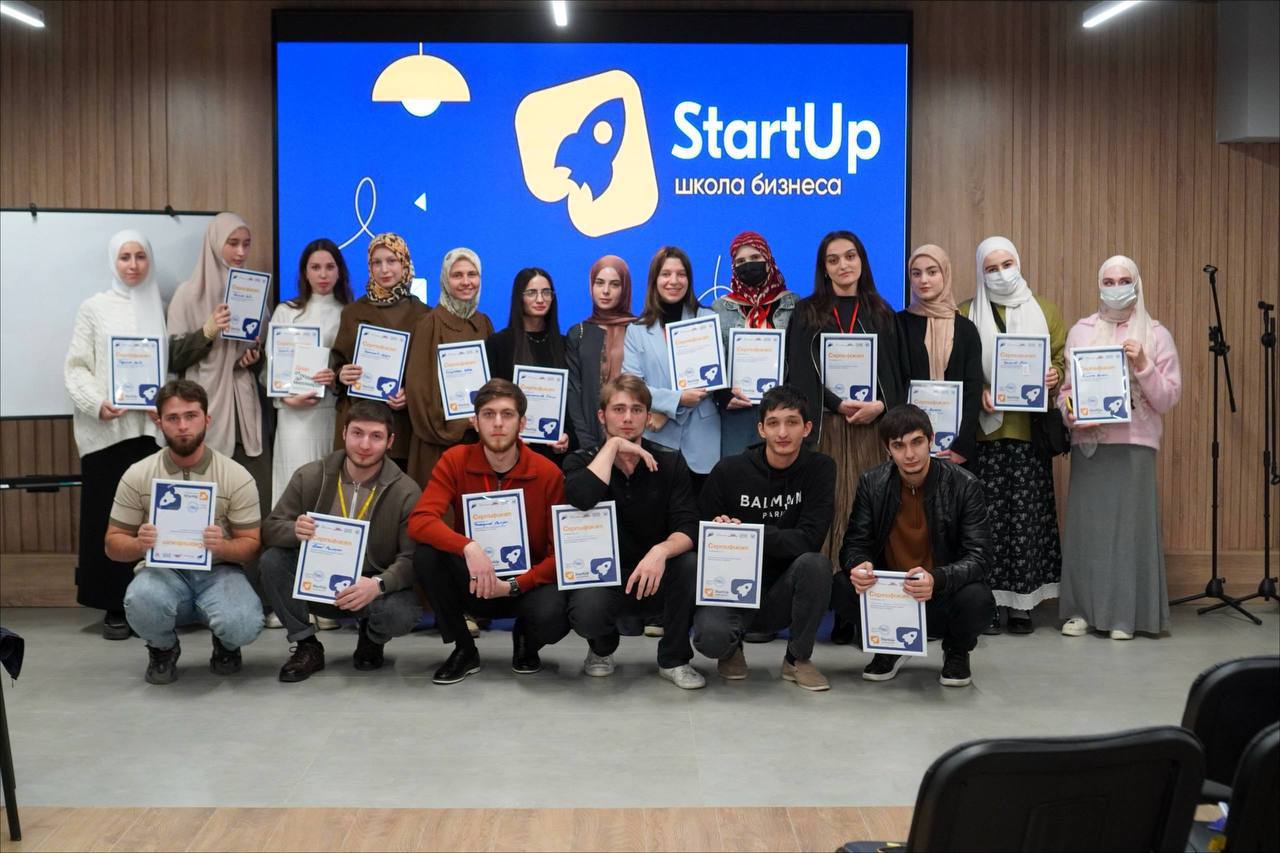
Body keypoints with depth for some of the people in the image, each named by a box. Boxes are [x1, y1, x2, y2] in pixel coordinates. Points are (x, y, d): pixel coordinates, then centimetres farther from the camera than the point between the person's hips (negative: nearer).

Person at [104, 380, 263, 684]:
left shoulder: (237, 476, -5)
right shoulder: (137, 476, -1)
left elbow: (251, 545, -2)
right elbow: (113, 544, 4)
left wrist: (222, 546, -26)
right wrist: (138, 544, -21)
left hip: (217, 571, -1)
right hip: (162, 570, 1)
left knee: (243, 625, -33)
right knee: (141, 602, -36)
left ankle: (225, 646, 10)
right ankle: (163, 649, 3)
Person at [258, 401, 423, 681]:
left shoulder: (406, 492, -11)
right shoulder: (310, 476, -5)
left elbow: (413, 559, -15)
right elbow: (269, 529, -5)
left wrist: (378, 584, -36)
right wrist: (295, 531, -30)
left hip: (375, 588, -2)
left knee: (401, 614, -34)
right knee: (272, 560, -24)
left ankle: (371, 639, 7)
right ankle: (307, 646, -4)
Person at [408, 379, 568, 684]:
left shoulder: (548, 474, -12)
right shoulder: (456, 460, -10)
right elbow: (419, 521, -22)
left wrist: (514, 586, -21)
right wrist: (468, 547, -38)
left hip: (526, 584, -1)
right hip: (473, 584, 2)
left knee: (554, 616, -34)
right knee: (426, 554, -28)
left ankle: (525, 642, 8)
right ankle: (464, 650, -5)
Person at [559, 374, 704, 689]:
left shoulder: (669, 462, -2)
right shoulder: (580, 462, -4)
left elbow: (688, 527, -13)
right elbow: (581, 500, -29)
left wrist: (661, 551, -35)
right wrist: (613, 444, -23)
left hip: (656, 575, 1)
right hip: (603, 576, -1)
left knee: (691, 564, -31)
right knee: (586, 612, -34)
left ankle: (674, 659, -6)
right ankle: (602, 648, 7)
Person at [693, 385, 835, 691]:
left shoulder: (819, 468, -5)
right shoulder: (728, 471, -5)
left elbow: (810, 539, -16)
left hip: (783, 594, 1)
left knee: (815, 563, -31)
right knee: (710, 637, -32)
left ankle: (798, 659, -6)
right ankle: (732, 647, 10)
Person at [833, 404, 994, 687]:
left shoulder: (965, 485, -12)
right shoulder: (872, 483, -4)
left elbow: (976, 557, -17)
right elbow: (854, 544, -3)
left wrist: (936, 579, -38)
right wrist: (858, 566, -30)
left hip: (943, 591, -1)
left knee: (977, 599, -34)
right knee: (840, 588, -26)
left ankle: (957, 651, 5)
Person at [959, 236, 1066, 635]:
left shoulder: (1045, 311, 14)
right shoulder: (965, 315, 9)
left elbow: (1063, 359, 13)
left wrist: (1054, 376, -9)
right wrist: (978, 392, -14)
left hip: (1030, 432, 1)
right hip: (983, 432, -1)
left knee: (1026, 516, 0)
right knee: (987, 516, -3)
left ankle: (1021, 602, 7)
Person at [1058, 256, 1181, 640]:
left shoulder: (1156, 335, 6)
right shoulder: (1080, 331, 10)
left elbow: (1168, 398, 2)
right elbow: (1064, 387, 10)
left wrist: (1142, 366, -12)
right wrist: (1070, 411, -10)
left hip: (1135, 443, -1)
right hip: (1088, 442, 1)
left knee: (1129, 523, -2)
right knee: (1085, 523, 1)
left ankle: (1124, 614, 6)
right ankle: (1082, 610, 9)